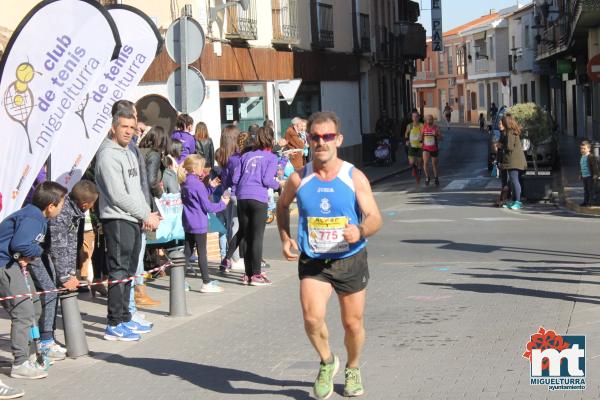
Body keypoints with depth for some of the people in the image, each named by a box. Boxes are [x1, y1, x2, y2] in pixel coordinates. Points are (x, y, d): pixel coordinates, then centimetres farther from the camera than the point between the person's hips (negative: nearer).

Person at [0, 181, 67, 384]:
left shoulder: (39, 217, 9)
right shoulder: (31, 219, -22)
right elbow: (19, 244, -33)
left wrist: (28, 256, -11)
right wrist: (37, 251, -15)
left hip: (17, 264, 11)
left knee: (34, 308, 18)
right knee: (23, 312, -11)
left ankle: (24, 357, 27)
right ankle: (20, 364, -4)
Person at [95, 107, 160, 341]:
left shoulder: (129, 153, 18)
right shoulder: (108, 155, -12)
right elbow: (118, 196, -17)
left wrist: (148, 214, 6)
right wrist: (146, 215, -11)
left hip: (134, 220, 9)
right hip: (118, 220, -9)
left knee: (129, 271, 14)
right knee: (119, 272, -8)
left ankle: (124, 319, 23)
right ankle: (114, 326, -4)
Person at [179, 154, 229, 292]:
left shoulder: (185, 183, 9)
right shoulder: (198, 184, -17)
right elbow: (207, 206, -15)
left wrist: (211, 187, 15)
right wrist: (222, 203, -3)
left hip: (188, 223, 8)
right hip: (199, 224, -8)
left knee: (187, 251, 13)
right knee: (202, 252, -2)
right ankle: (206, 283, 2)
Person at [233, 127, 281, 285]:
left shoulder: (246, 156, 17)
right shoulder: (271, 157, 5)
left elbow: (235, 178, 11)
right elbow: (267, 180, -7)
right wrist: (278, 184, 12)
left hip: (242, 198, 4)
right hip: (258, 198, -4)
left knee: (245, 236, 9)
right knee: (257, 237, -2)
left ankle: (248, 274, 13)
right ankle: (256, 275, -3)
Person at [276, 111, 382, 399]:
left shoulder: (355, 177, -9)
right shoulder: (298, 179, -4)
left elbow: (375, 218, -11)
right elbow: (282, 206, 16)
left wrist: (360, 231, -33)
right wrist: (285, 237, 3)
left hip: (350, 260, 0)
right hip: (312, 262, 0)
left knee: (353, 323, 10)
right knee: (312, 318, -21)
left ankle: (353, 369, 40)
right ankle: (327, 362, 9)